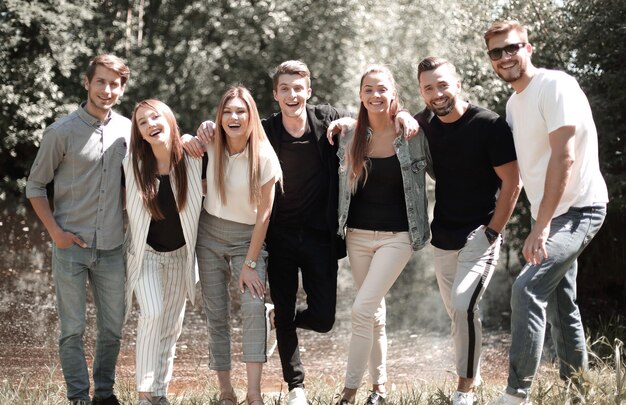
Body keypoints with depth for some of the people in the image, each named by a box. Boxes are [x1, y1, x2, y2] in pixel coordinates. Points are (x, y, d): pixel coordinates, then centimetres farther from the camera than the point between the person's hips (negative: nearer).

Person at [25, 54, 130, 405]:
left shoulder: (128, 129, 4)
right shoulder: (63, 131, -6)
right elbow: (36, 186, 1)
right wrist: (55, 231, -8)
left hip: (112, 246, 3)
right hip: (71, 245, -3)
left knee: (113, 327, 10)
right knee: (73, 329, 2)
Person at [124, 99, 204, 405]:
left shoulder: (193, 161, -14)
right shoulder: (132, 164, -14)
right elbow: (124, 202, 2)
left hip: (180, 253, 2)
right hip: (146, 252, -2)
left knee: (172, 324, 9)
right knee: (152, 314, -18)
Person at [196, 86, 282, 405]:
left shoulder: (264, 157, -13)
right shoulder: (211, 147, -5)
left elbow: (264, 214, -12)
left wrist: (250, 263, -14)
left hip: (248, 238, -3)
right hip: (210, 236, 3)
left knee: (255, 307, -20)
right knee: (216, 313, 2)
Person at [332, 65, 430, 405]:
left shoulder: (413, 135, -6)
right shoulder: (351, 139, 3)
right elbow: (342, 182, 16)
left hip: (397, 236, -4)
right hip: (358, 234, 4)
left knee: (363, 308, -13)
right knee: (374, 311, 12)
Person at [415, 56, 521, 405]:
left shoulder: (490, 125, -14)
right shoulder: (426, 123, 2)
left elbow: (512, 183, -11)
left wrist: (492, 232, -12)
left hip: (479, 234, -6)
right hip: (443, 238, 6)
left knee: (463, 305, -20)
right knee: (457, 312, 12)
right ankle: (473, 375, 31)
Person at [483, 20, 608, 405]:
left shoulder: (556, 86, -16)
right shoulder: (514, 102, 11)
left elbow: (564, 157, -23)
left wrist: (541, 225, -26)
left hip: (578, 210, -9)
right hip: (550, 214, 9)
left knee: (528, 289, -20)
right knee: (560, 303, 15)